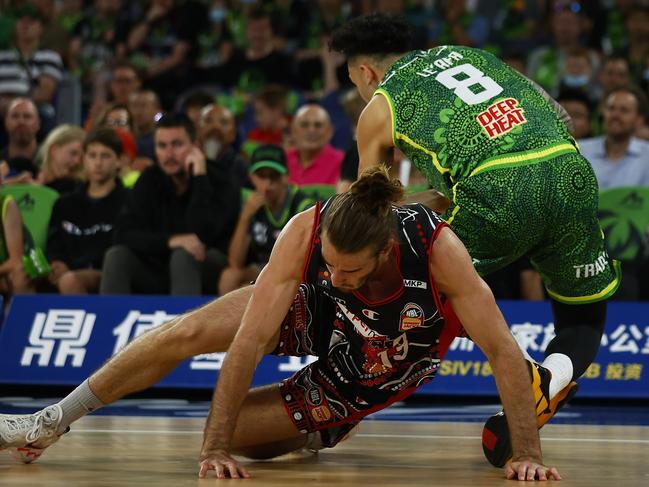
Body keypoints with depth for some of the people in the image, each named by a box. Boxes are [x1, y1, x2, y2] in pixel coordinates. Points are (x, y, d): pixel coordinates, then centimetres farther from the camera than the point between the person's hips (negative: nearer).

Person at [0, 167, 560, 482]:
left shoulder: (438, 248, -42)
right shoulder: (306, 232, -36)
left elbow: (503, 350, -35)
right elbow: (249, 340, -35)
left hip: (381, 368, -1)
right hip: (320, 312, 2)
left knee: (231, 432, -12)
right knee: (186, 333, -18)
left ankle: (317, 428, 23)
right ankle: (49, 425, 3)